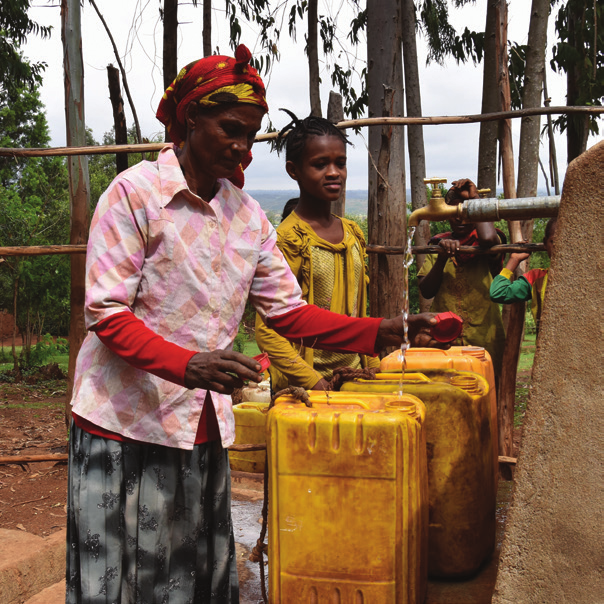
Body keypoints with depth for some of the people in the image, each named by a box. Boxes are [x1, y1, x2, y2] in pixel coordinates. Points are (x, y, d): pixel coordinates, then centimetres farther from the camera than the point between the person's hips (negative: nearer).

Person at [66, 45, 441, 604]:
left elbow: (289, 312, 6)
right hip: (127, 421, -5)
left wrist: (382, 332, -7)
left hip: (205, 427, 5)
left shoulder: (247, 215, 7)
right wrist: (187, 364, -29)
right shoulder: (135, 192, -9)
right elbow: (106, 313, -14)